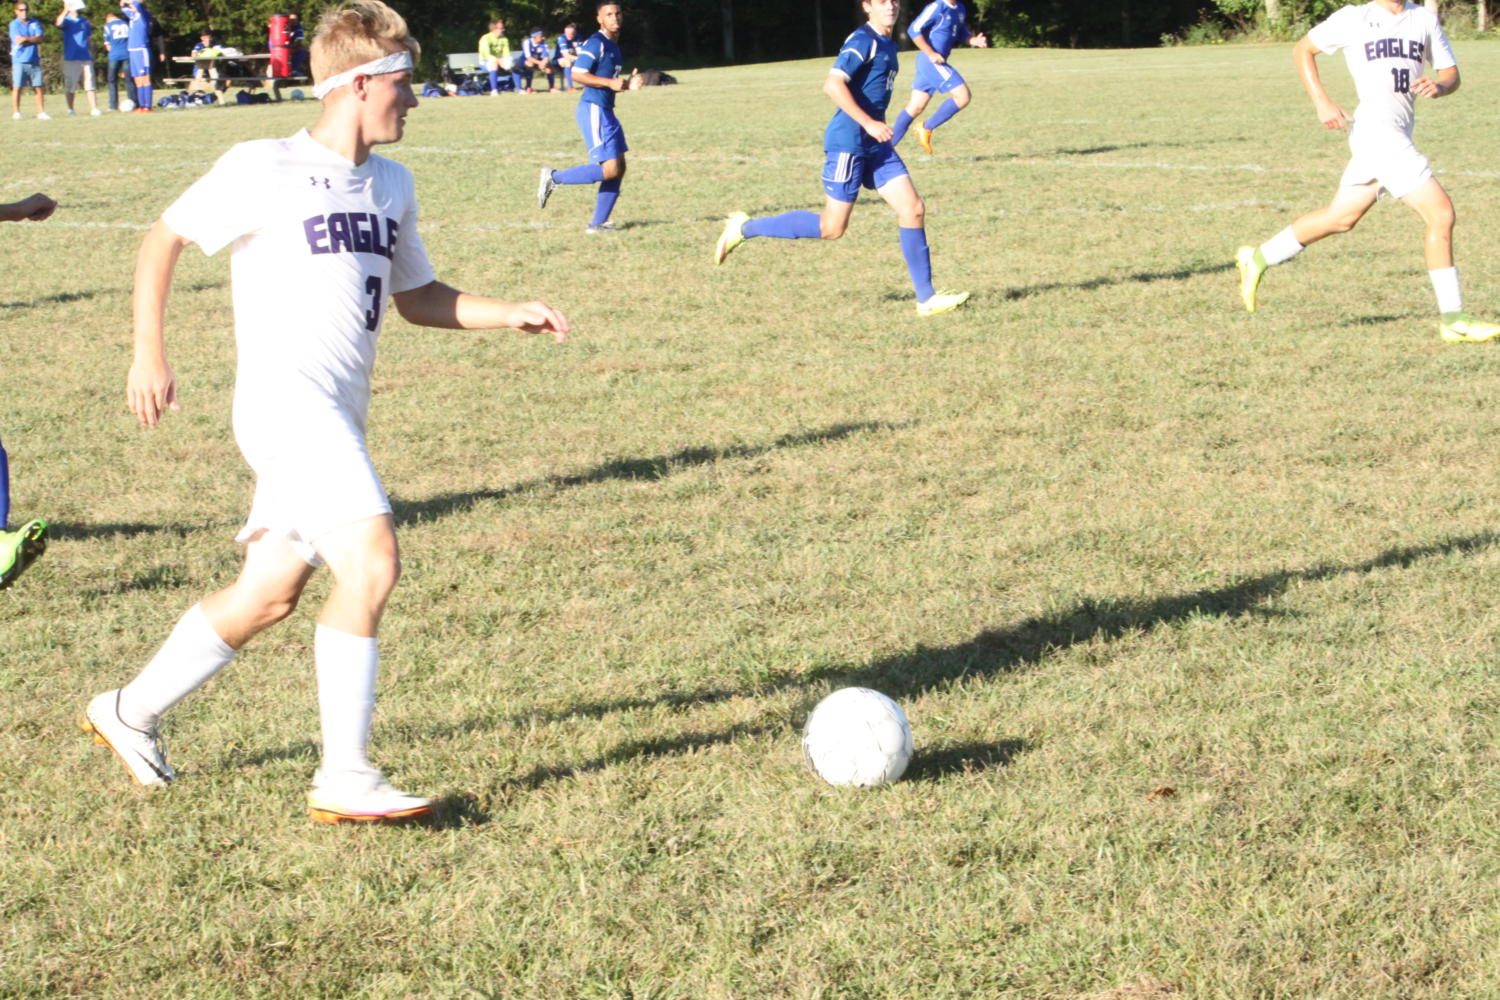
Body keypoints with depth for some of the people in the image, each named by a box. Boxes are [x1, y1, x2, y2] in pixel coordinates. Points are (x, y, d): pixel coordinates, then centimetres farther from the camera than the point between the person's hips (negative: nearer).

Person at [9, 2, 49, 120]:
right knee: (17, 87, -5)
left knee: (38, 87, 2)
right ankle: (16, 113, -1)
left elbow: (39, 38, -1)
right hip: (19, 61, -3)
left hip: (34, 61, 3)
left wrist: (26, 39, -10)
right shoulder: (14, 25, 1)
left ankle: (41, 112, 5)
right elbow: (18, 40, -11)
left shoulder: (35, 23, 11)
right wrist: (33, 40, -4)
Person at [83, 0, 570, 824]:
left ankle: (131, 712, 31)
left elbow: (415, 297, 25)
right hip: (285, 402, -8)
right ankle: (343, 779, -17)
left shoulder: (392, 185, 16)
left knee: (269, 595, 13)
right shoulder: (263, 169, -6)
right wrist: (149, 352, -2)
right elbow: (163, 239, 3)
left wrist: (510, 315, 11)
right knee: (372, 562, -20)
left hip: (337, 418, 8)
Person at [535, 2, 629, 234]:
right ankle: (554, 178, -3)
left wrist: (621, 84, 14)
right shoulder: (596, 43, -13)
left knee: (619, 168, 7)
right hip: (593, 110, -10)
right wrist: (610, 83, -23)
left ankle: (598, 223, 11)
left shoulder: (613, 45, 17)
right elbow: (577, 75, -21)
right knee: (609, 169, -15)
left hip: (605, 111, 10)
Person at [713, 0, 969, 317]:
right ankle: (744, 228, 9)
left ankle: (927, 299, 2)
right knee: (832, 228, -3)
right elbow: (832, 84, -26)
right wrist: (869, 123, -26)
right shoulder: (863, 41, -14)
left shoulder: (887, 44, 14)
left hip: (875, 145, 9)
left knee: (913, 208, -1)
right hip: (848, 142, -9)